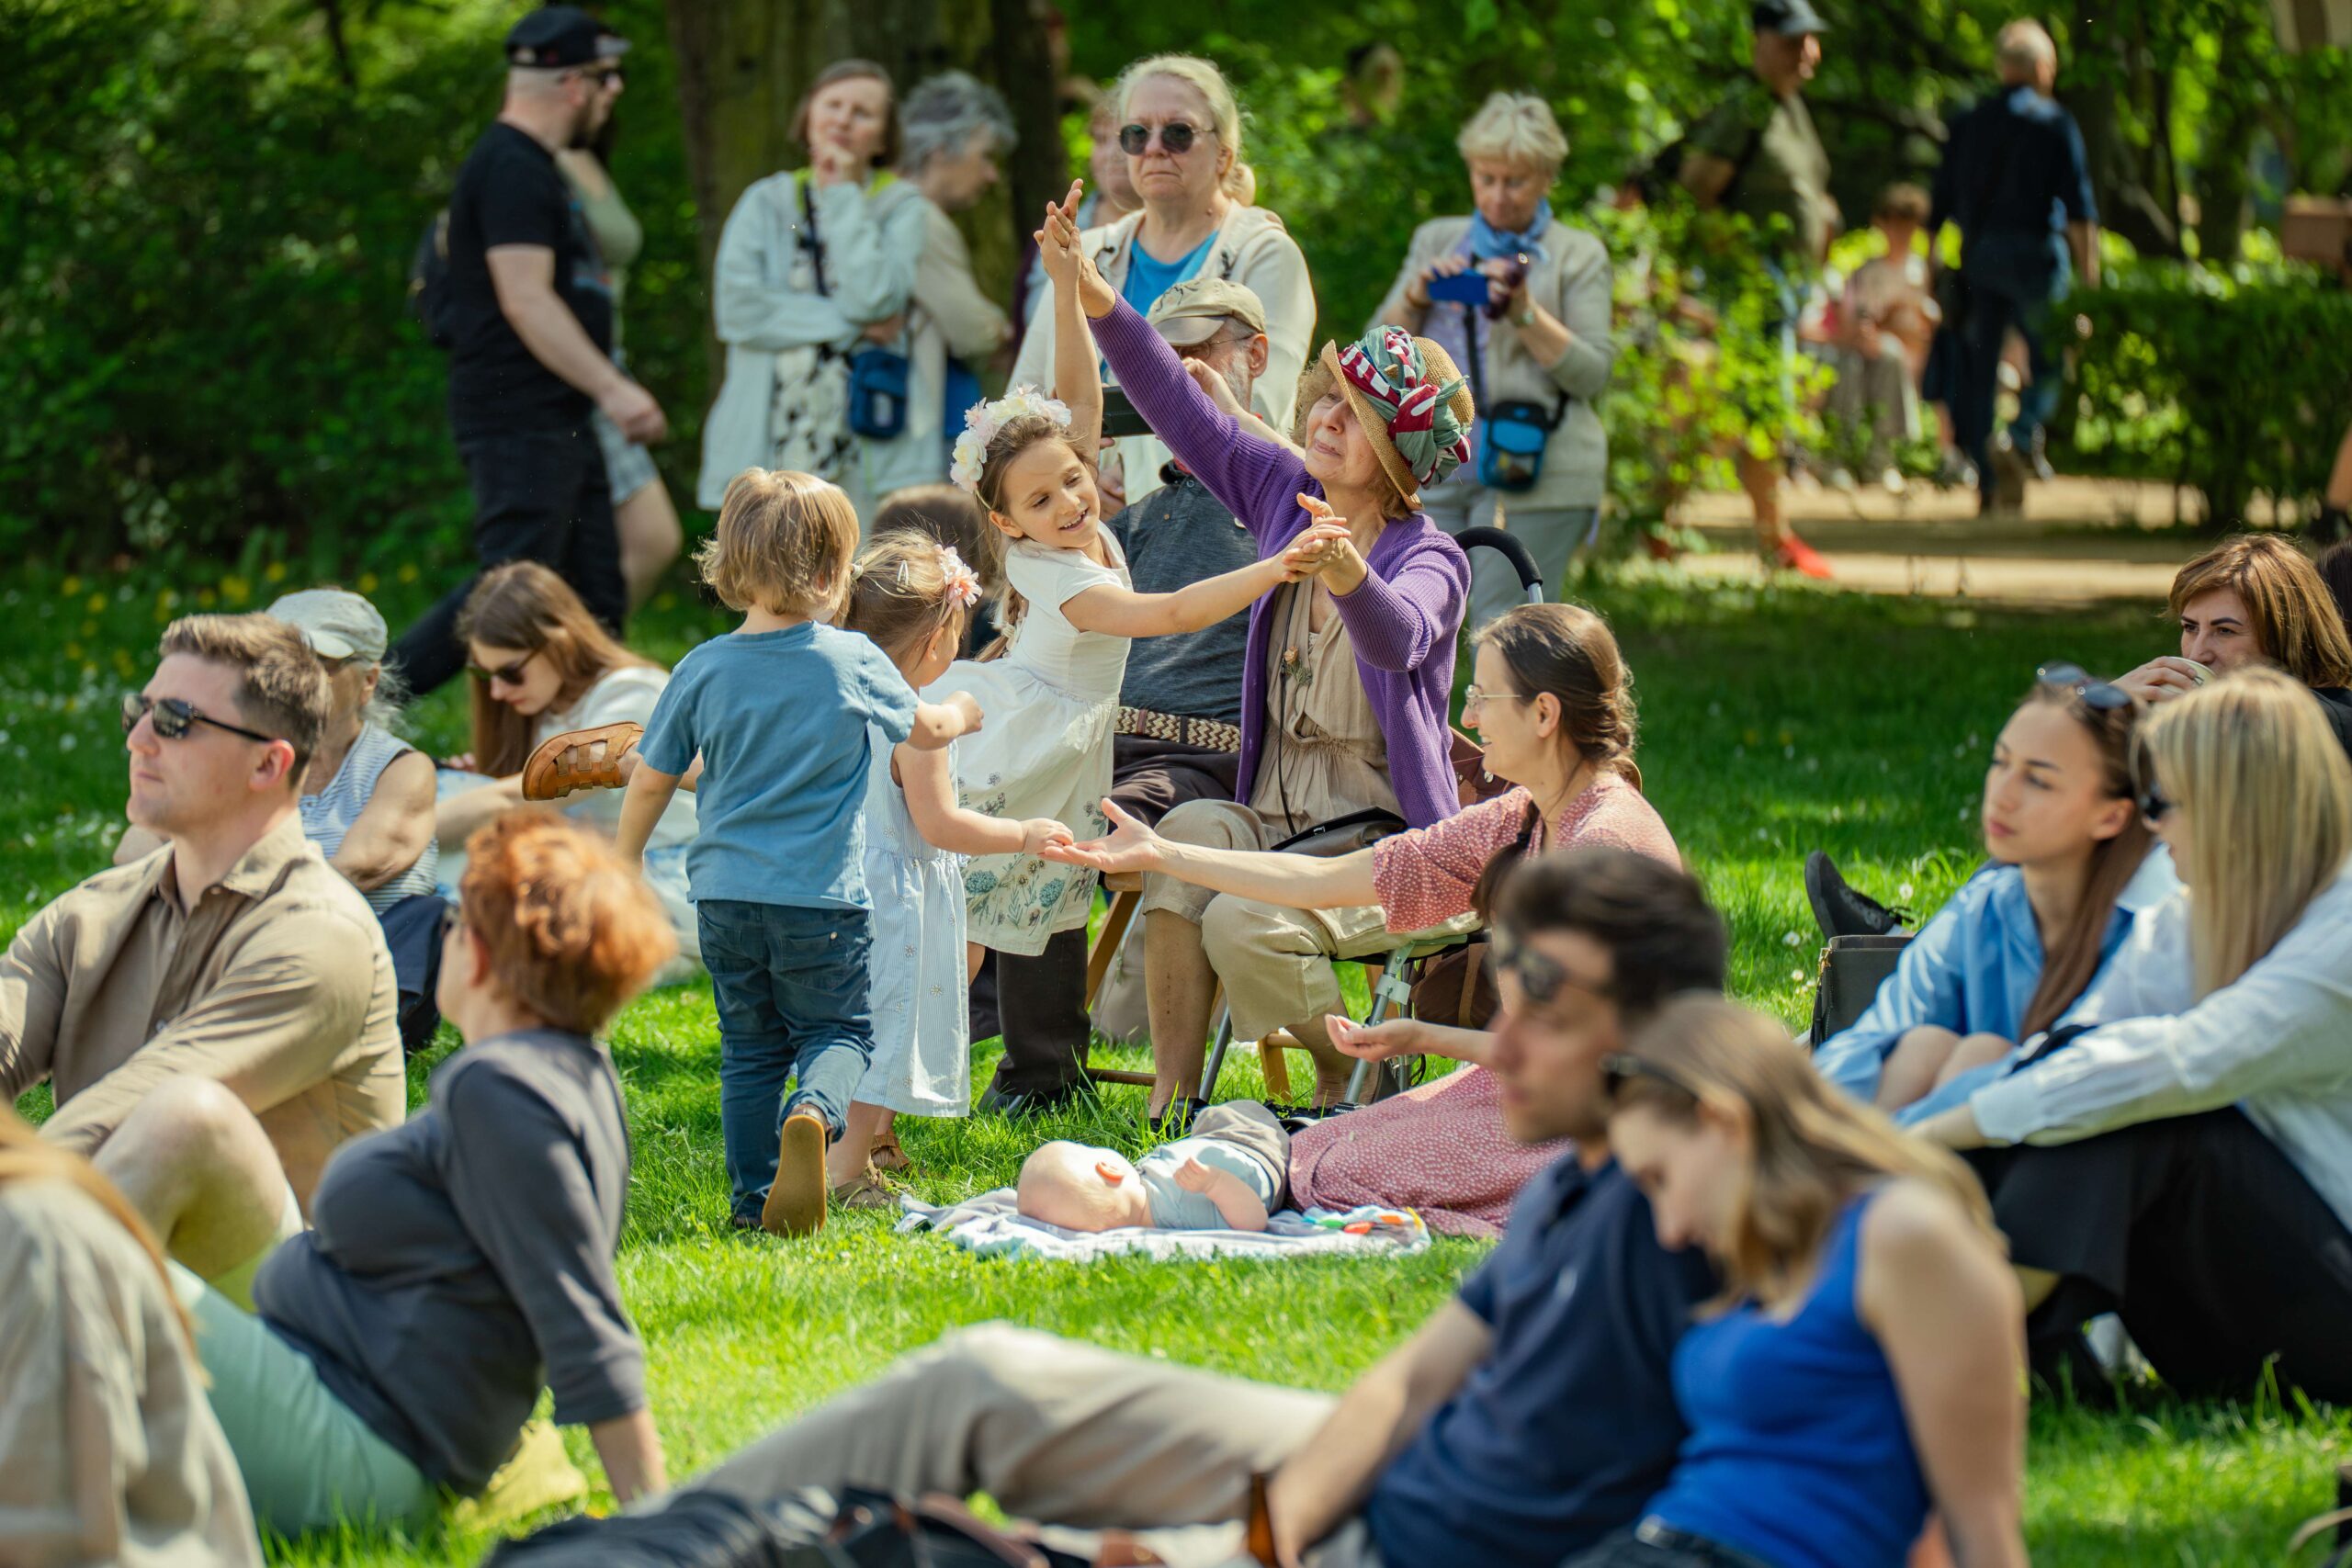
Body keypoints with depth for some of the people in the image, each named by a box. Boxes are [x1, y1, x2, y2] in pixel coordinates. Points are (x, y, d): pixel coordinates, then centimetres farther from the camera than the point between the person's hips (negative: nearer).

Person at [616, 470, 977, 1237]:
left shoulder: (705, 668, -2)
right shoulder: (853, 661, -7)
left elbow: (651, 780, 4)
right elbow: (924, 729, 11)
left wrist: (624, 866, 19)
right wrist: (964, 712, 34)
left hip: (726, 893, 2)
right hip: (822, 896, -2)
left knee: (750, 1047, 15)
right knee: (838, 1030, 10)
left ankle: (754, 1197, 13)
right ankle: (815, 1112, -23)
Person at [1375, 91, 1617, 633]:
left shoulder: (1578, 256, 8)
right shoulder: (1436, 240, 18)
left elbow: (1592, 373, -3)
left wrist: (1524, 312, -15)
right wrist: (1417, 297, -5)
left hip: (1530, 471, -4)